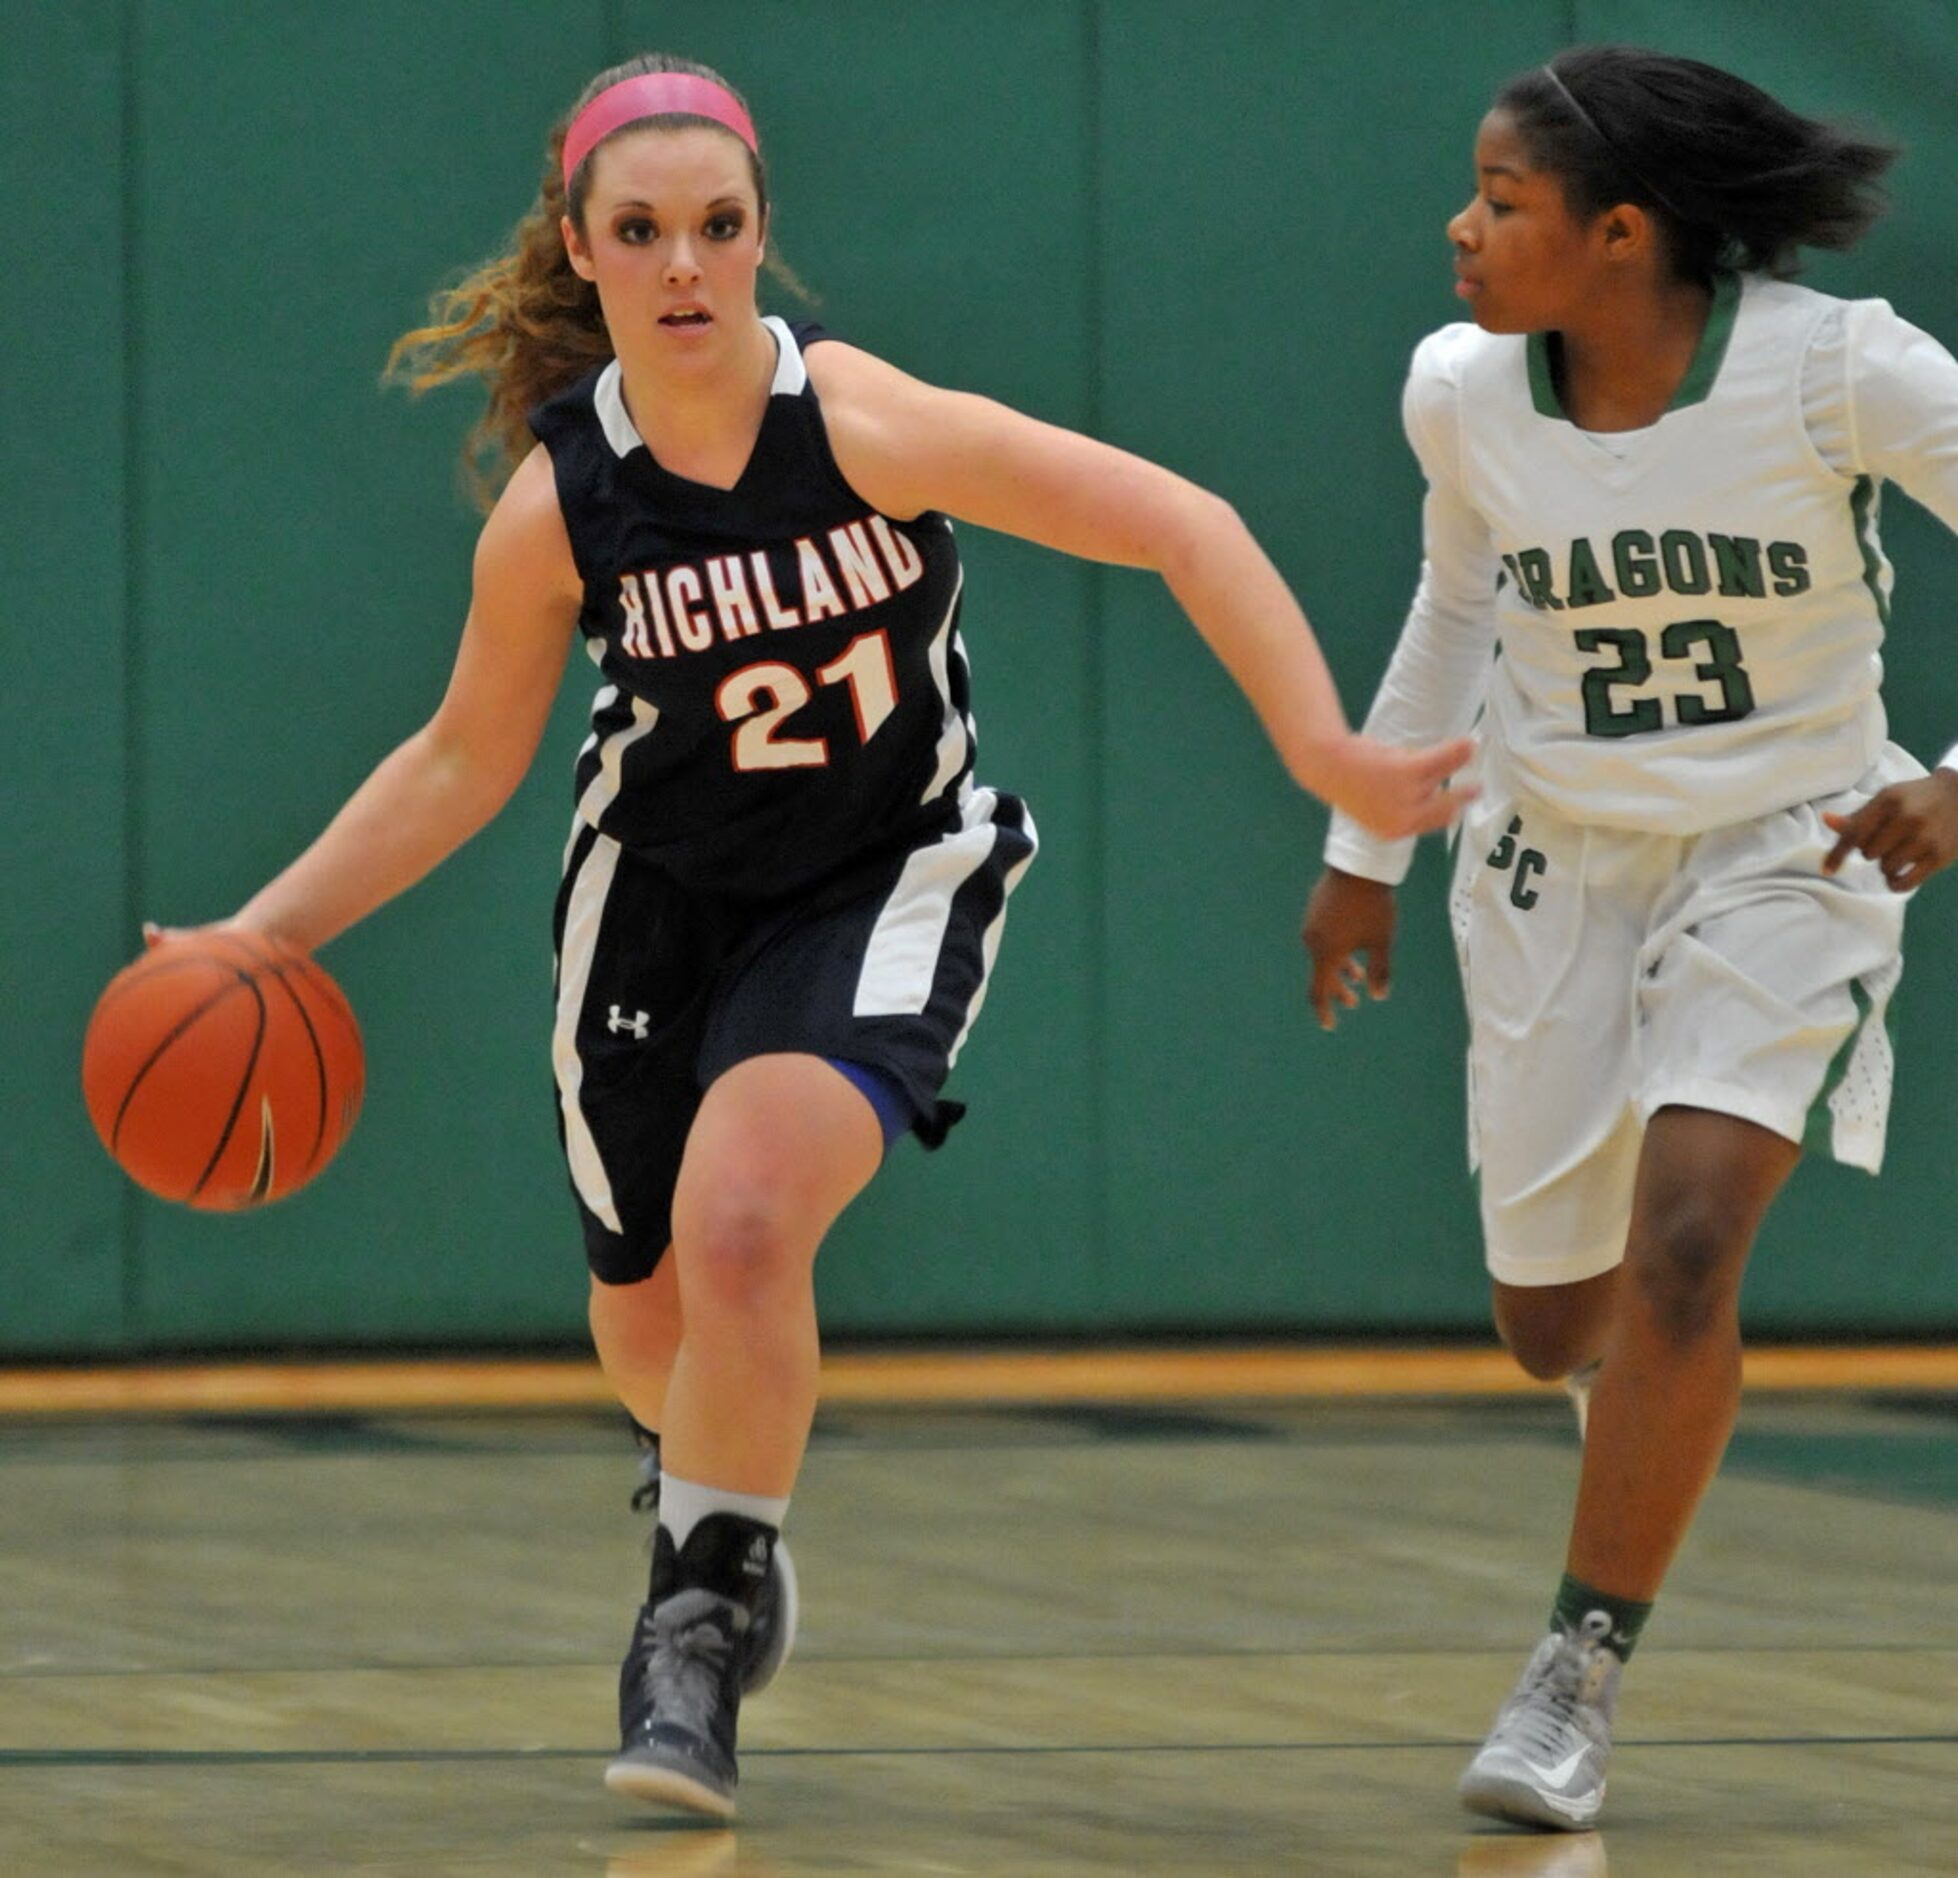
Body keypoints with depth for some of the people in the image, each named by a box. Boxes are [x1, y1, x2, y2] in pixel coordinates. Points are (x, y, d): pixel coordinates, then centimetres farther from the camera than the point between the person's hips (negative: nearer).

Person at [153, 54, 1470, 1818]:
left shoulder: (867, 423, -25)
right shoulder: (558, 505, -17)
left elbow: (1184, 527, -21)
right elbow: (464, 759, 0)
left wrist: (1326, 754, -27)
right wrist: (262, 934, -6)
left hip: (885, 883, -3)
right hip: (663, 891, 3)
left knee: (742, 1223, -28)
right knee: (649, 1321, 15)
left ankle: (705, 1610, -5)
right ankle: (720, 1488, 53)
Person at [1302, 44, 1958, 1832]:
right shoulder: (1464, 392, -9)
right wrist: (1366, 842, 18)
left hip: (1786, 853, -4)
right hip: (1555, 866, 4)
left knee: (1680, 1246, -23)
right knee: (1553, 1325, 8)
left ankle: (1579, 1679, -9)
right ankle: (1670, 1388, 48)